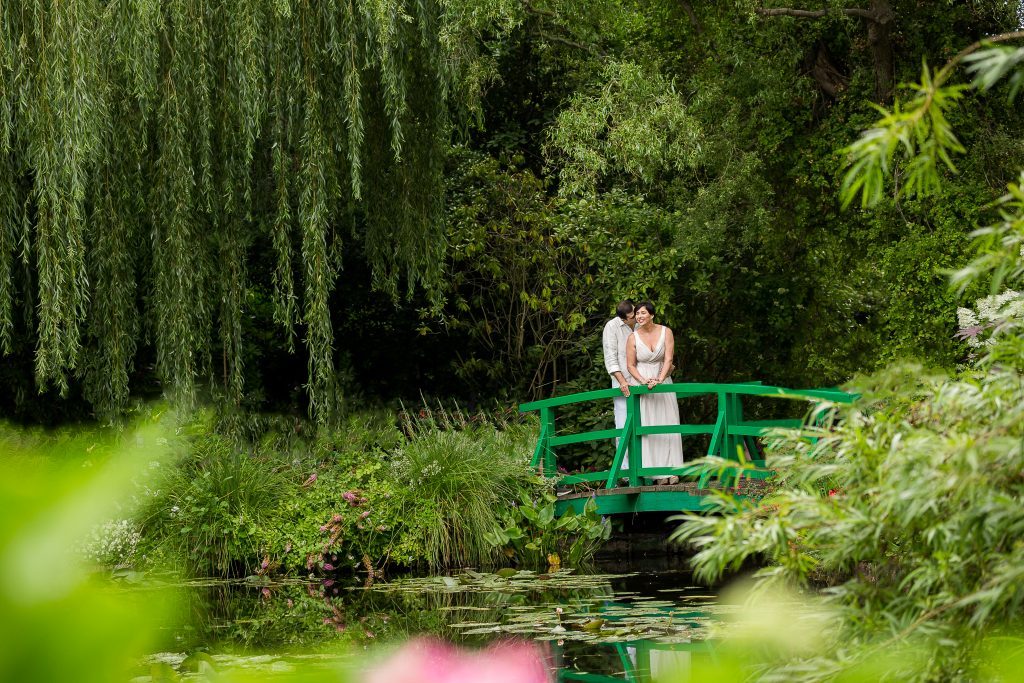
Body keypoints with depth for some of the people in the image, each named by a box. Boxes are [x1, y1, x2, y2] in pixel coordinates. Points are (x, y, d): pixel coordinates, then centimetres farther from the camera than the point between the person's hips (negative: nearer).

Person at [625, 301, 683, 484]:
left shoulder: (666, 332, -3)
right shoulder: (633, 338, -5)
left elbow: (668, 359, -9)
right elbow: (630, 366, -2)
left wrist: (659, 380, -21)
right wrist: (644, 381, -17)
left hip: (663, 382, 1)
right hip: (642, 384, -1)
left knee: (668, 425, -1)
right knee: (648, 426, -5)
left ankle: (672, 470, 2)